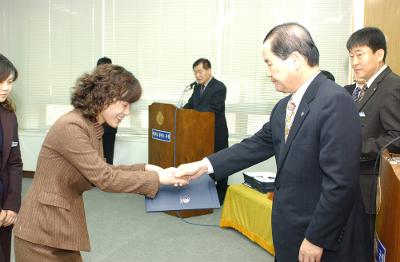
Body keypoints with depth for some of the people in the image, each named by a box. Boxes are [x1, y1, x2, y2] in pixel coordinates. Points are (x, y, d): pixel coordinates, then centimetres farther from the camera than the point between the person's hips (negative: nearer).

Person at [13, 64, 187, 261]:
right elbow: (104, 178, -22)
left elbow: (101, 172, 8)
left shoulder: (92, 126, 7)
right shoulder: (70, 127, -23)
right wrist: (156, 178, -17)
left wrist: (144, 169, -2)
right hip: (43, 234, -9)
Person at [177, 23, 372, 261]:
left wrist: (317, 239, -18)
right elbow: (258, 145, 10)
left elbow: (340, 182, -24)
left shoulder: (335, 102, -22)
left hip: (326, 240, -7)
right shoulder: (284, 106, 5)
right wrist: (206, 165, 4)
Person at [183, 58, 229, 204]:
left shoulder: (219, 87, -15)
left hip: (217, 134, -7)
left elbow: (211, 109, -24)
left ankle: (221, 195, 18)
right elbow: (190, 105, 11)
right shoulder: (197, 87, 11)